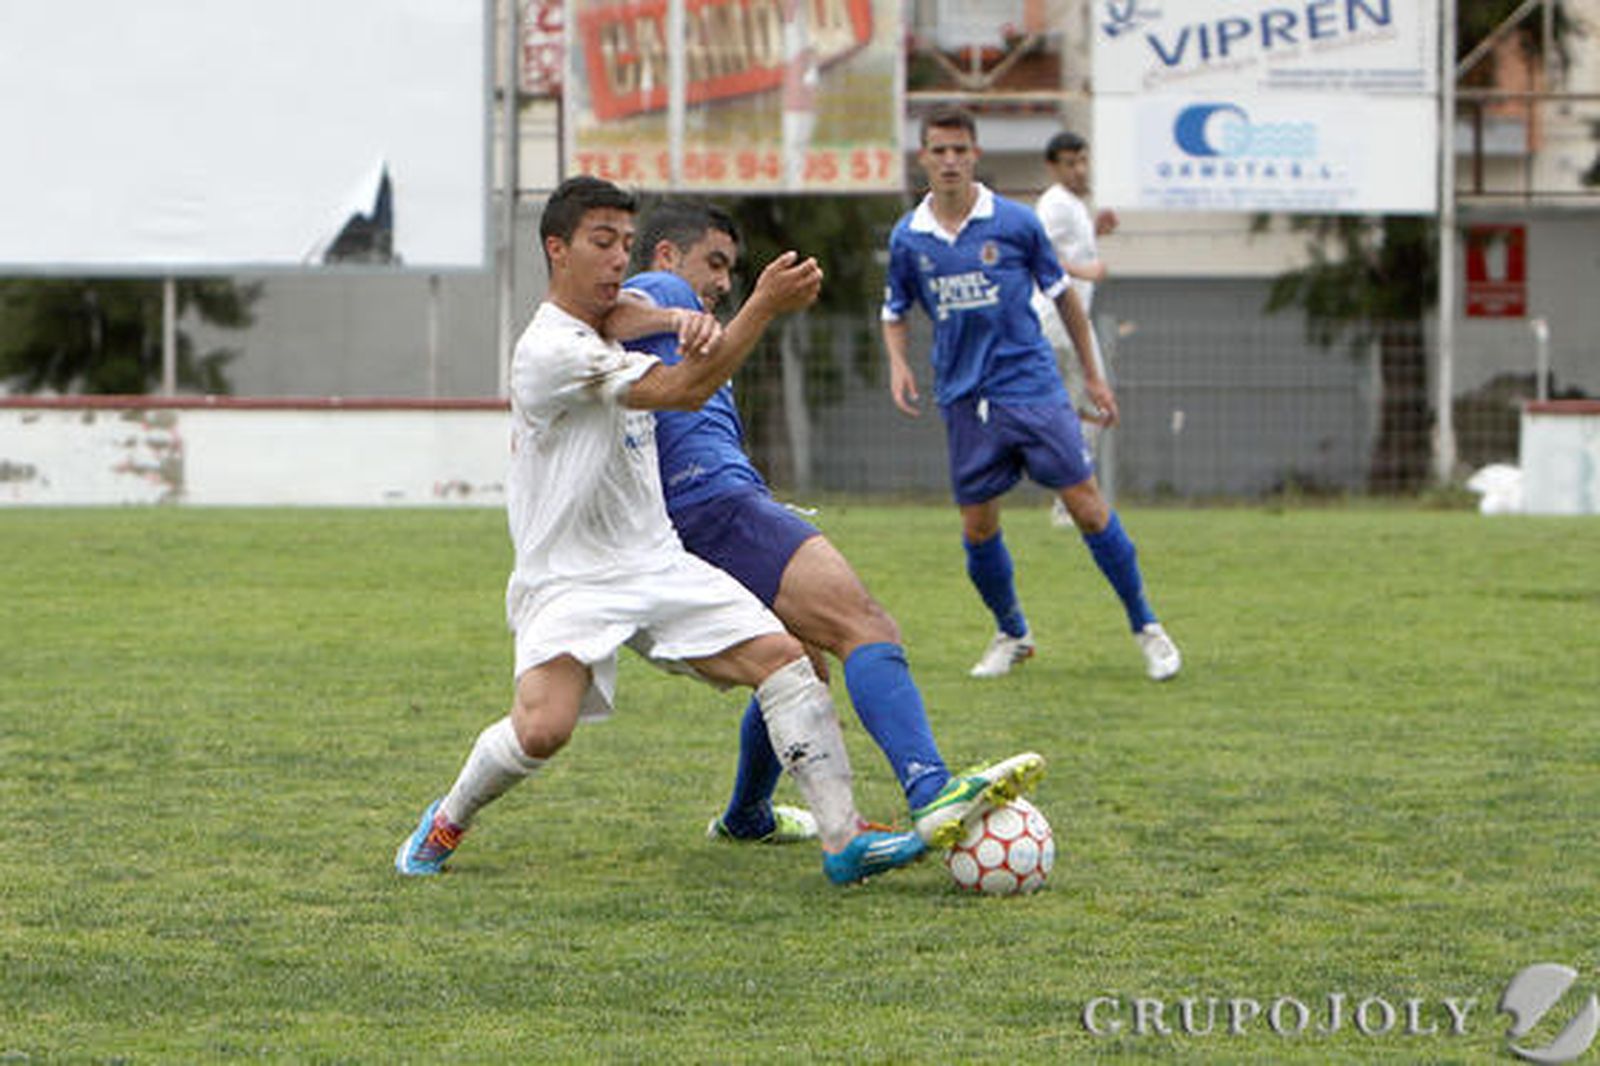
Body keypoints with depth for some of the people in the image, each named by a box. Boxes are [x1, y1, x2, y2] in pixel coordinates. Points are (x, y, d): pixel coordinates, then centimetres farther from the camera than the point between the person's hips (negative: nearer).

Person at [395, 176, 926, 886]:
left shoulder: (610, 330, 11)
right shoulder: (550, 350, -17)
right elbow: (684, 390, -22)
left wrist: (691, 322, 5)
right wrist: (764, 307, -25)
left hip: (658, 565, 8)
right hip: (568, 580, -8)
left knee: (782, 657, -9)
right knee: (543, 729, -26)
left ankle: (843, 838, -12)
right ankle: (446, 824, 5)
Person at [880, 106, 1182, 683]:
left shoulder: (1015, 222, -3)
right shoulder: (907, 238, 3)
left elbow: (1062, 295, 8)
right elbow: (894, 313, 17)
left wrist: (1093, 375, 11)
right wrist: (899, 364, -4)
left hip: (1033, 386, -2)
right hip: (965, 399, 2)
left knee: (1087, 506, -7)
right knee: (978, 529, 2)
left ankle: (1146, 628, 6)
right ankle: (1011, 635, 25)